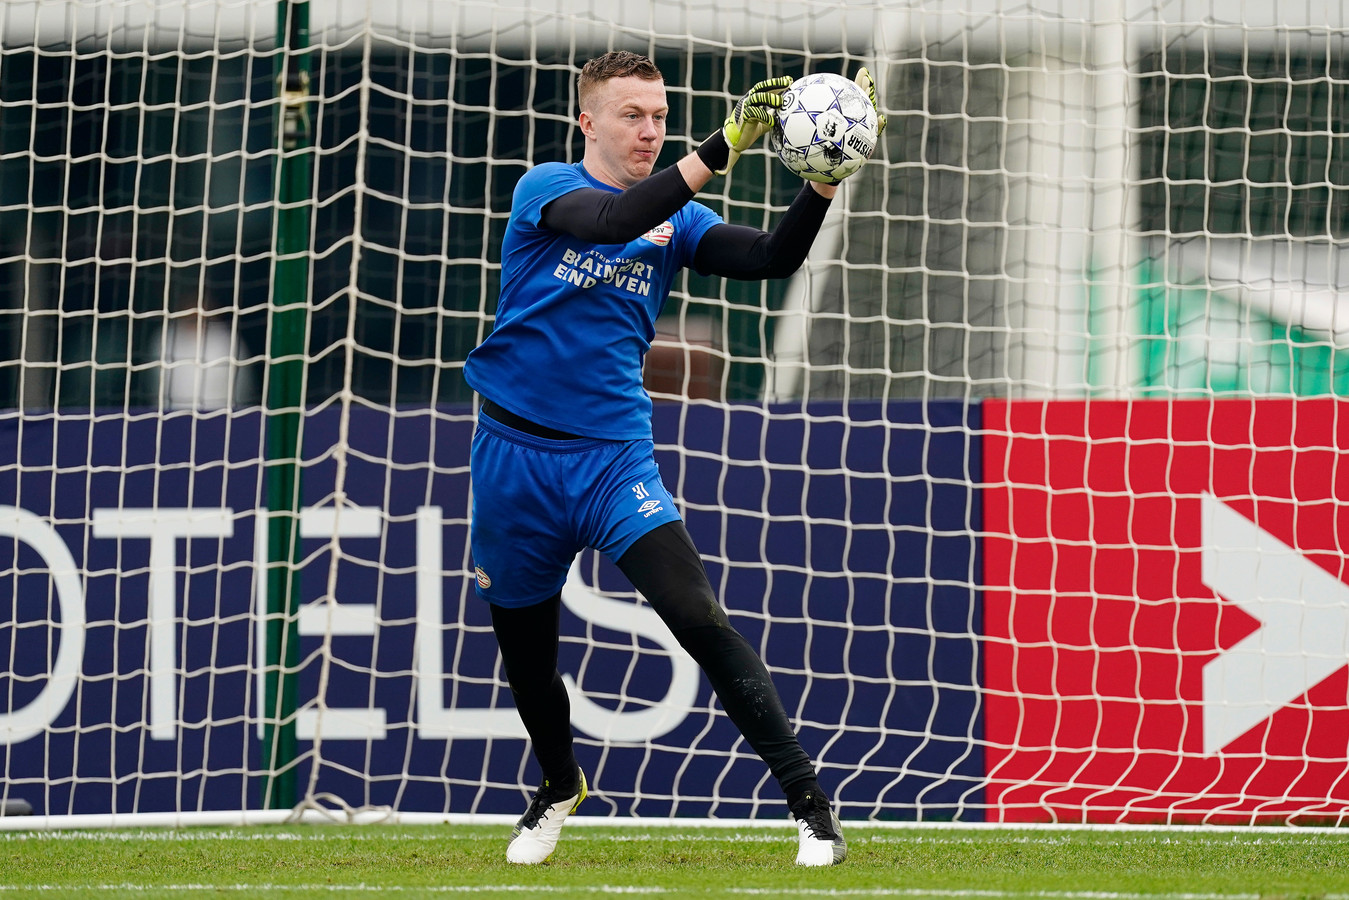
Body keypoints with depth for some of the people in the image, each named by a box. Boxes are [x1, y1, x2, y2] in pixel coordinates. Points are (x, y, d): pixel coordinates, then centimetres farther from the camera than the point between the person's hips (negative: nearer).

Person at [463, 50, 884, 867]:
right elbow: (609, 220, -27)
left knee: (699, 619, -19)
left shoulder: (676, 221, 4)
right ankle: (560, 785, 43)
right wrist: (721, 150, -37)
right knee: (524, 649, 14)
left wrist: (826, 174, -26)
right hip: (516, 455, 0)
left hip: (615, 457, 0)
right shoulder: (545, 190, -6)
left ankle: (809, 800, -17)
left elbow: (773, 258, -10)